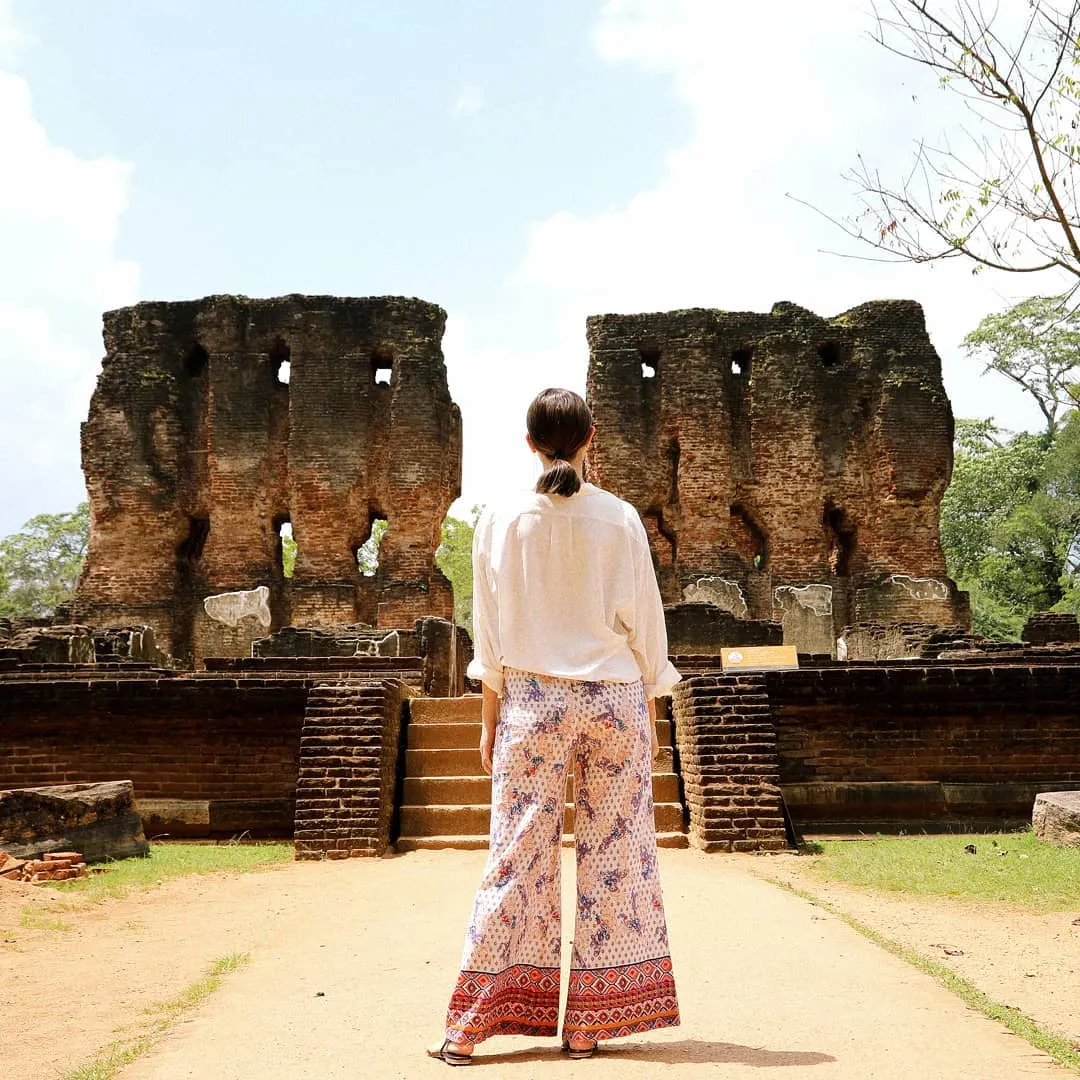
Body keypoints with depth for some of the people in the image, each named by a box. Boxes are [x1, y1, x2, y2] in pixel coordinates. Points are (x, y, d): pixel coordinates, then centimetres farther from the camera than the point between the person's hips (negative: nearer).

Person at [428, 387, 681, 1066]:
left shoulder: (500, 520, -1)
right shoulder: (620, 519, -2)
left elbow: (490, 633, 1)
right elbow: (646, 624, 1)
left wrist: (490, 721, 9)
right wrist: (650, 717, 11)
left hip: (531, 700, 1)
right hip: (615, 698, 0)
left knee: (519, 856, 5)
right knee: (615, 854, 8)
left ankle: (469, 1028, 11)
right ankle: (589, 1025, 15)